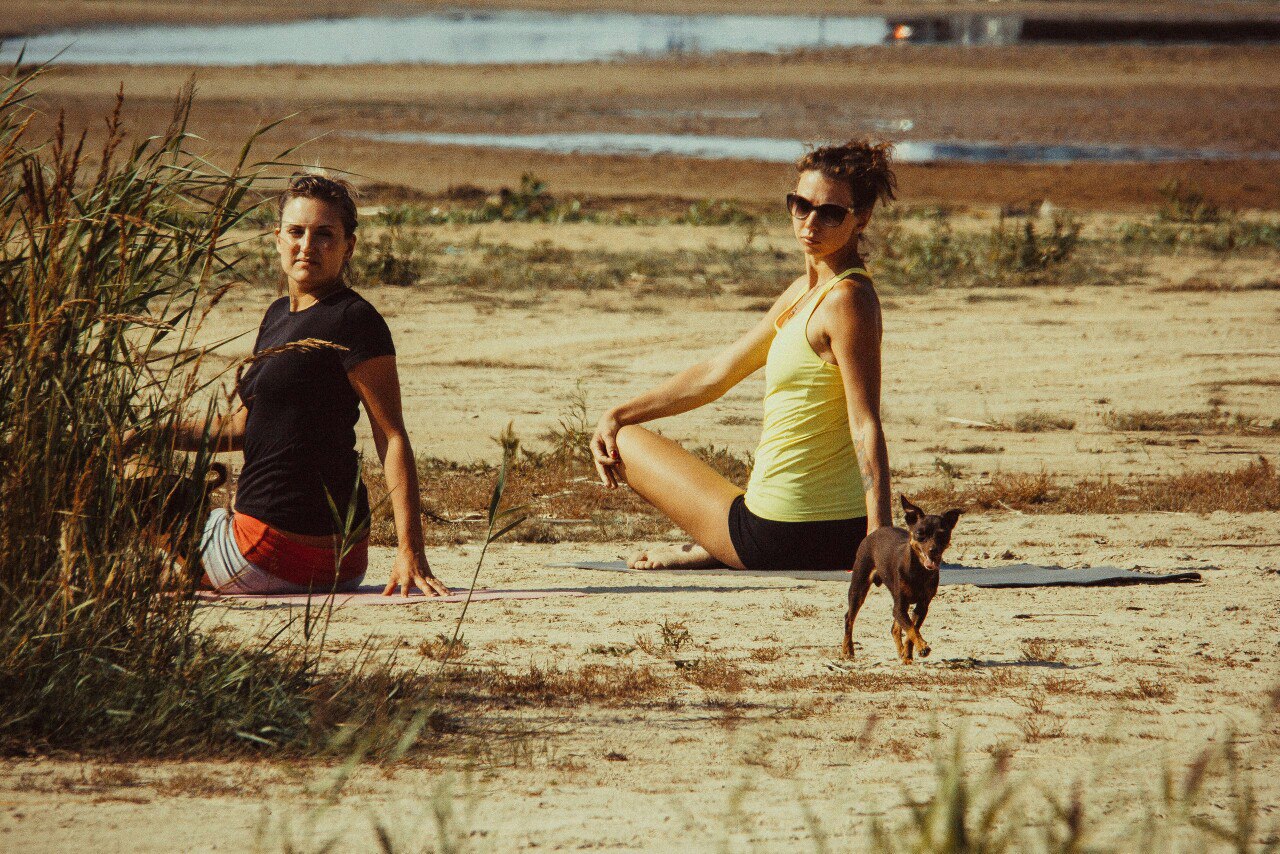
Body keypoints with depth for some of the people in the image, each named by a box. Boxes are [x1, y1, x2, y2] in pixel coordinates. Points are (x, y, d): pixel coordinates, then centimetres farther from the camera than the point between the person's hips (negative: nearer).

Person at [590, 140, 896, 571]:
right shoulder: (806, 291, 10)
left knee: (629, 442, 9)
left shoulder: (846, 300, -19)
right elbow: (717, 373, 17)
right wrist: (618, 415, 15)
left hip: (781, 536, -10)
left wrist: (879, 538, -31)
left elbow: (867, 426, -24)